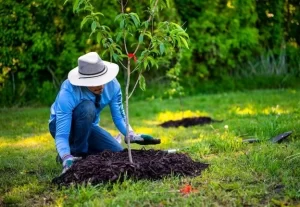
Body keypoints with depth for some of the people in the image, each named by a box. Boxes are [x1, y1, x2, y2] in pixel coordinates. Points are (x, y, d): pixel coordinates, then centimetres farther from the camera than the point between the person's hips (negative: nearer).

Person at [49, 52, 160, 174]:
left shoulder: (112, 84, -23)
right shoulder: (68, 93, -36)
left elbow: (119, 117, -12)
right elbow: (61, 135, -37)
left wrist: (133, 136, -31)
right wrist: (67, 159, -55)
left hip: (87, 126, 5)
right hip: (63, 125, -4)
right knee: (87, 108, -36)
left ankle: (84, 151, 9)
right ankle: (76, 153, -16)